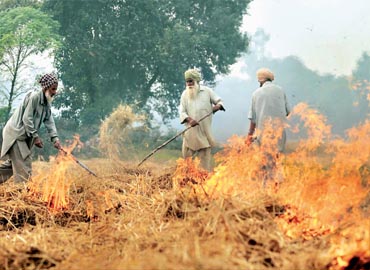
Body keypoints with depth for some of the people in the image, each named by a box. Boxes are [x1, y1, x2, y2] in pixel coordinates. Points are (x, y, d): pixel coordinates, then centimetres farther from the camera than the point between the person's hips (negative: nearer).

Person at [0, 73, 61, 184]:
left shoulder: (47, 103, 10)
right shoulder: (34, 97, -18)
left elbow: (49, 121, 4)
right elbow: (26, 118, -21)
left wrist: (55, 138, -9)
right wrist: (35, 136, -20)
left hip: (24, 136, 9)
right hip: (15, 133, -9)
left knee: (13, 163, 15)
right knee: (24, 166, -12)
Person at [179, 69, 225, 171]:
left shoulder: (207, 91, 3)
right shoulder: (185, 94, 6)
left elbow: (219, 101, 10)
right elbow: (182, 112, 0)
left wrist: (218, 106, -15)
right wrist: (189, 120, -20)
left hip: (204, 130, -2)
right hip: (190, 131, 2)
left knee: (204, 157, 0)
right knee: (187, 155, 4)